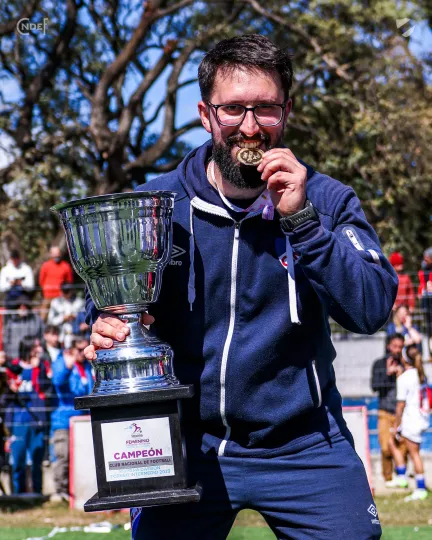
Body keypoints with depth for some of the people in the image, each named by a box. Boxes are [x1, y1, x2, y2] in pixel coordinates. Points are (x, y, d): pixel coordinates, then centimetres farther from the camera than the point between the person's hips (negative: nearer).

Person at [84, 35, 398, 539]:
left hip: (302, 447, -1)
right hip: (186, 446, 1)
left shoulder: (325, 200, -5)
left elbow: (373, 309, -16)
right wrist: (107, 327, -15)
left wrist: (301, 219, -25)